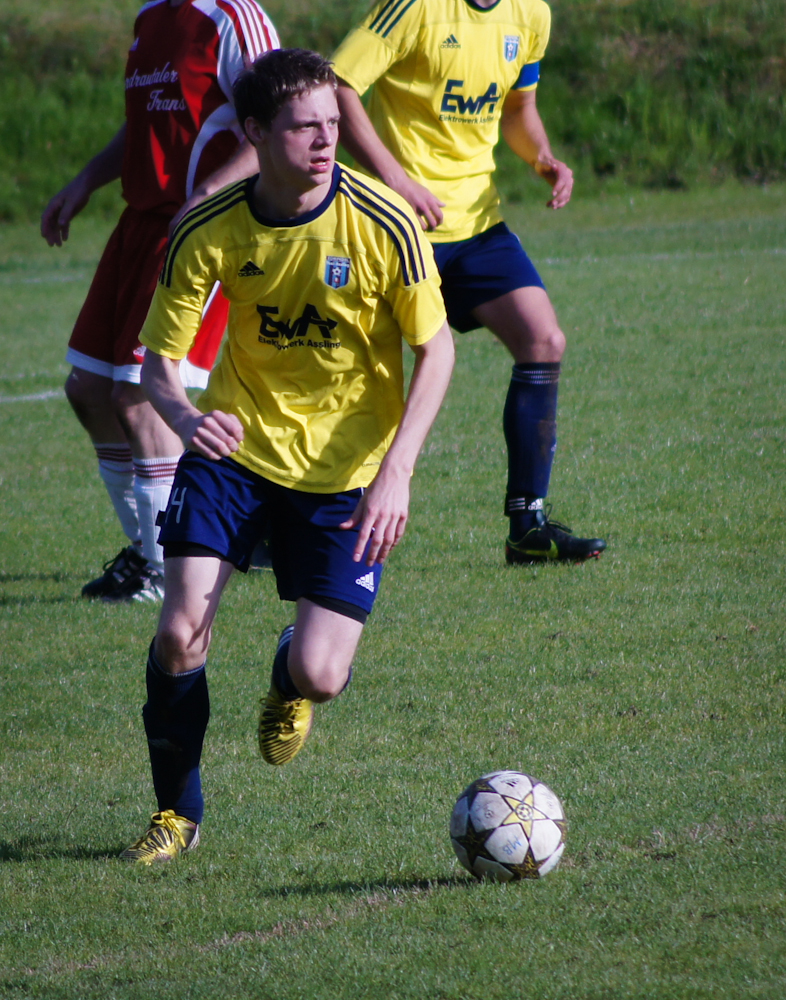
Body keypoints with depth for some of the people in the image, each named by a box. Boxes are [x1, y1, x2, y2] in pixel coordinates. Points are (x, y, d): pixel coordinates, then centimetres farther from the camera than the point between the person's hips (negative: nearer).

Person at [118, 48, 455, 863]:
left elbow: (435, 348, -8)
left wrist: (396, 471, -18)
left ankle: (288, 684, 30)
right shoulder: (208, 232, -13)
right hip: (237, 441, 1)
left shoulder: (382, 224, -18)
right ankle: (176, 812, 10)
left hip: (346, 464, -1)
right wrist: (184, 417, -31)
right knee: (180, 633, -15)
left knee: (320, 675, -11)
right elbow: (159, 359, -6)